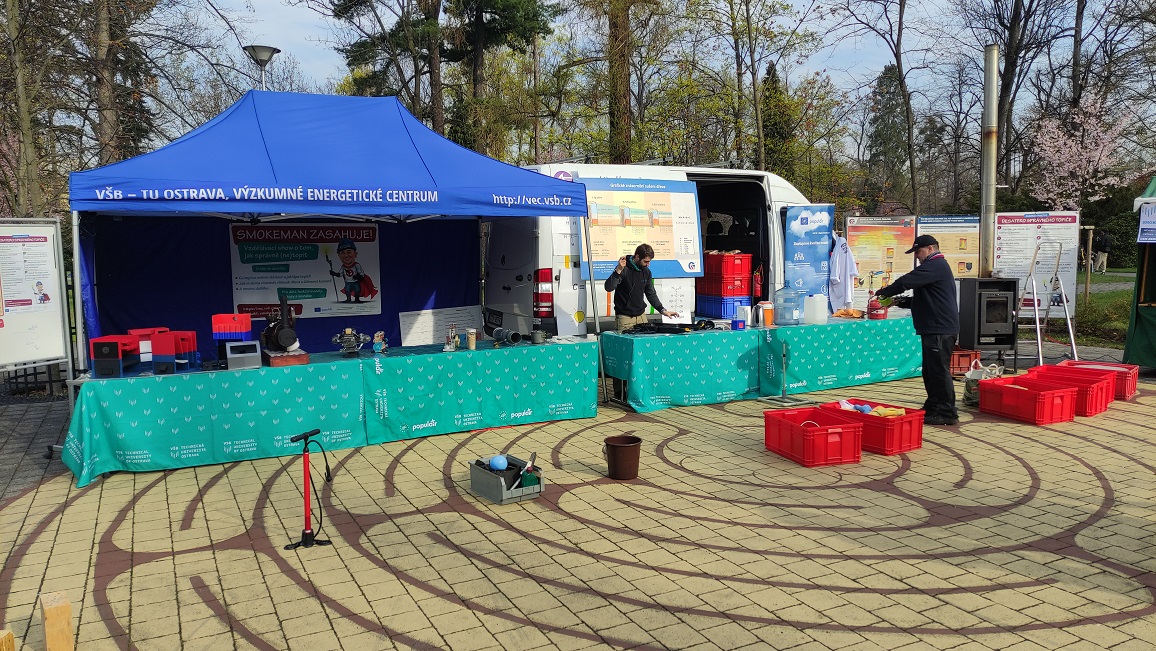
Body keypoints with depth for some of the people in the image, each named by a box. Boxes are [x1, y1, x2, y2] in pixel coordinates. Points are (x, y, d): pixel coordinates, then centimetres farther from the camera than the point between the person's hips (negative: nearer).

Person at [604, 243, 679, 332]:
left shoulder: (646, 271, 7)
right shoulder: (624, 269, -12)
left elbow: (651, 294, 16)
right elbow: (609, 288, -22)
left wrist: (662, 310, 7)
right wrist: (618, 270, -33)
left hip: (641, 315, 6)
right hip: (624, 317, -6)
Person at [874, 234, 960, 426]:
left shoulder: (935, 266, -13)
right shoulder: (938, 265, 23)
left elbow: (907, 281, -21)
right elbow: (922, 298, 27)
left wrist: (884, 292, -6)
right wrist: (900, 302, 15)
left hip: (940, 329, -11)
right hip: (935, 329, 11)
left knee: (939, 370, -7)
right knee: (930, 371, 15)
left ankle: (947, 413, -2)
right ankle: (933, 408, 24)